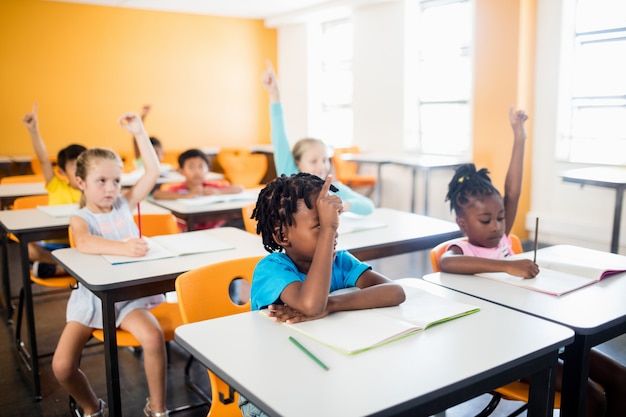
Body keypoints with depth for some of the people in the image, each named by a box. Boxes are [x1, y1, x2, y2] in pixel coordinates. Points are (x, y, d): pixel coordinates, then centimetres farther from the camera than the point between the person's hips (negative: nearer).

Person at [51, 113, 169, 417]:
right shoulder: (79, 219, -6)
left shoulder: (124, 205, 4)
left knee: (153, 337, -28)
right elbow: (84, 243, -31)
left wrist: (139, 133, -9)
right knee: (62, 366, -13)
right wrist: (123, 247, -47)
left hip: (128, 294, 1)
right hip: (91, 297, 0)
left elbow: (153, 172, -4)